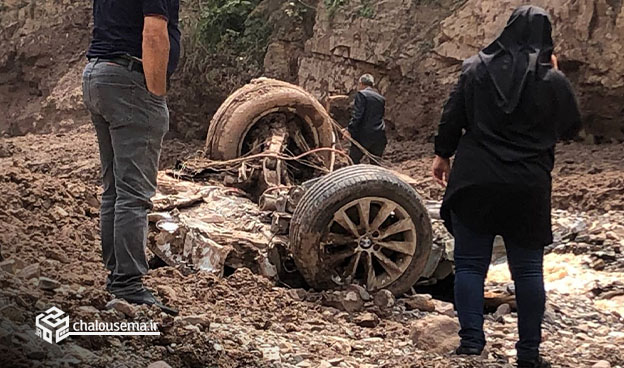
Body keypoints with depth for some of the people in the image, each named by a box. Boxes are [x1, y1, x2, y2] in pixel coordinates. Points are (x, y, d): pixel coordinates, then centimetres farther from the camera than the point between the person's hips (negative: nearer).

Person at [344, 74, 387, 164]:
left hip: (364, 136, -6)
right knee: (375, 164, 9)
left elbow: (357, 115, -15)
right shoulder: (381, 98, 14)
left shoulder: (361, 94, -7)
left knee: (353, 160, 5)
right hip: (379, 137, 6)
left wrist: (349, 130, -12)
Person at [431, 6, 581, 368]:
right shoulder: (553, 80, -2)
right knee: (528, 270, 8)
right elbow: (572, 127, 12)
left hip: (475, 182, 0)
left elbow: (451, 118, 1)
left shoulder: (477, 69, 0)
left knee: (470, 265, 7)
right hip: (528, 189, 0)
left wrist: (443, 155, 16)